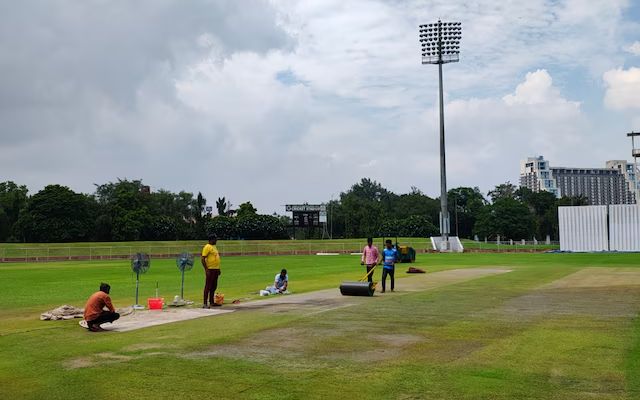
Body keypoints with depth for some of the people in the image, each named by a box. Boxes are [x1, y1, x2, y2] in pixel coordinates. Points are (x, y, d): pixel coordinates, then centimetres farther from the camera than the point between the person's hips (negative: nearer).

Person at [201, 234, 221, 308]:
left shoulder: (214, 247, 17)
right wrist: (206, 269, -23)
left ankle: (212, 302, 21)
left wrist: (218, 269, 21)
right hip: (210, 270, -9)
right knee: (208, 287, -7)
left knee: (213, 287, 13)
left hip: (215, 269, 9)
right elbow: (203, 259, -18)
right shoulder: (207, 247, -12)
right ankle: (205, 303, -6)